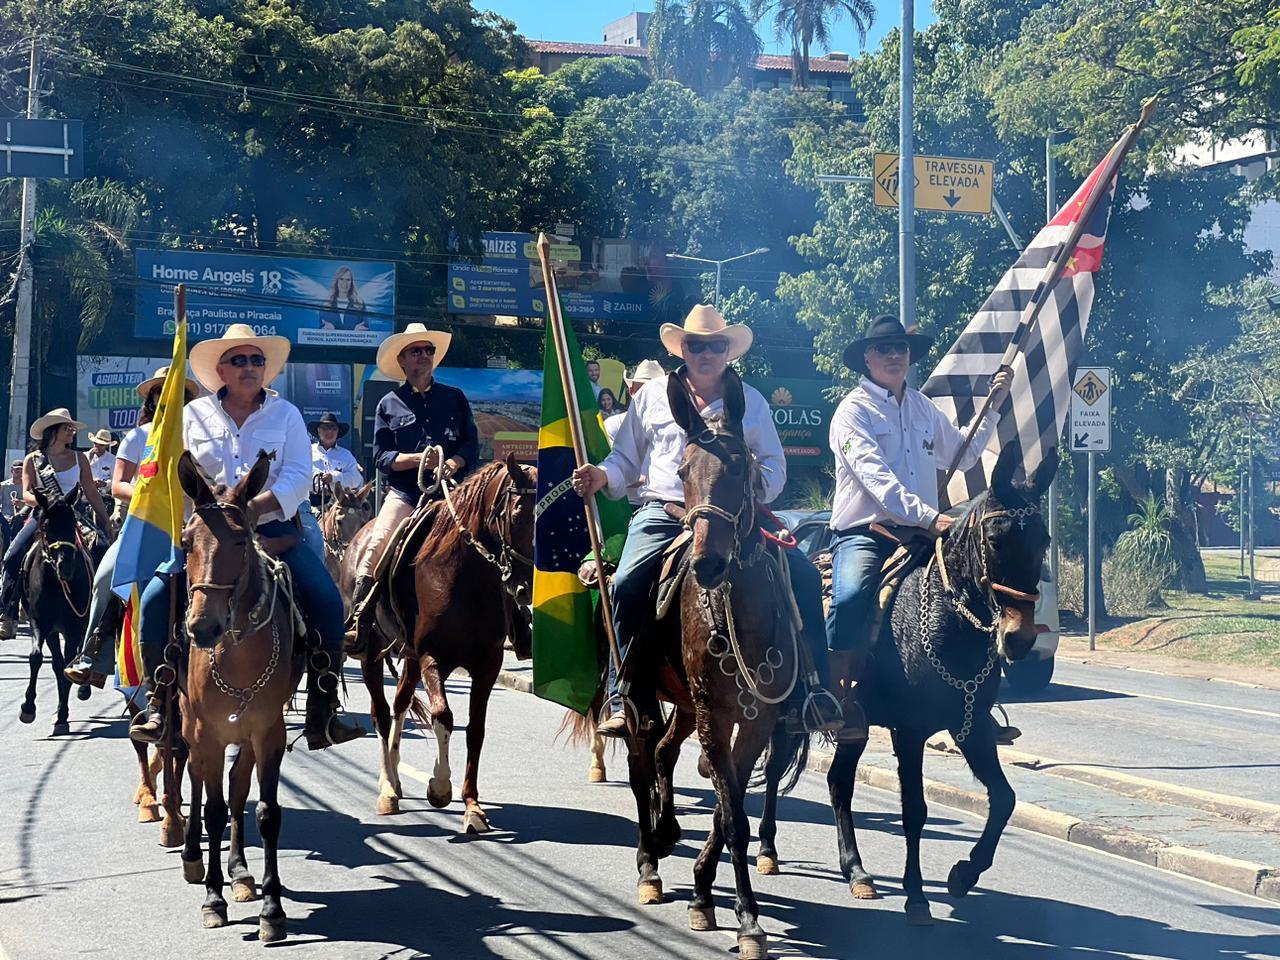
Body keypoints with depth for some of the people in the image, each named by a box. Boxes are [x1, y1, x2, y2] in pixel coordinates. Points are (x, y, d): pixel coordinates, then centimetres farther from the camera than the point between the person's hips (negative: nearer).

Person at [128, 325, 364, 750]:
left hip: (272, 529, 0)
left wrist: (254, 507, -22)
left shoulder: (285, 414, 6)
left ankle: (322, 715, -13)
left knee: (327, 600, -20)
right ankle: (160, 704, -5)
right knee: (155, 599, -19)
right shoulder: (194, 414, 8)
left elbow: (299, 476, -6)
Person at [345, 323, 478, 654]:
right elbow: (381, 456, 3)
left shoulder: (455, 398, 14)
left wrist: (453, 463, -13)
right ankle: (357, 625, -21)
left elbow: (472, 445, 9)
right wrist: (419, 459, -13)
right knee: (375, 547, -21)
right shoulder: (388, 404, 10)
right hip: (404, 493, -1)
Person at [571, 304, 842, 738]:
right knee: (628, 584, -28)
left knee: (803, 573, -18)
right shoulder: (653, 395, 15)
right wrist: (603, 476, -5)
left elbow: (774, 464, 14)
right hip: (662, 513, -1)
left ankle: (814, 690, -10)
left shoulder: (750, 401, 15)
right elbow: (627, 457, 18)